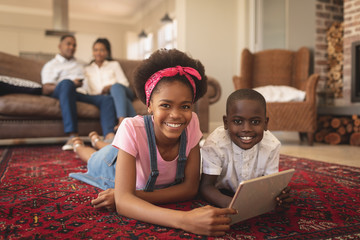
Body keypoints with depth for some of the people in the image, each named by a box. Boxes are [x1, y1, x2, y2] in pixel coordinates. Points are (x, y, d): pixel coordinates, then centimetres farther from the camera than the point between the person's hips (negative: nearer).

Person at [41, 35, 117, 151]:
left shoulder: (80, 65, 38)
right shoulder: (51, 65, 20)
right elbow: (46, 89, 5)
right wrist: (72, 84, -10)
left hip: (84, 94, 4)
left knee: (107, 99, -23)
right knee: (67, 83, -38)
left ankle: (109, 137, -49)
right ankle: (73, 136, -49)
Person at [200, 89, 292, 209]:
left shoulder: (272, 145, -19)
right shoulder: (214, 144, -30)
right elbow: (206, 186, -29)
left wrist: (278, 195, -37)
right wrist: (228, 203, -51)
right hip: (221, 194, -3)